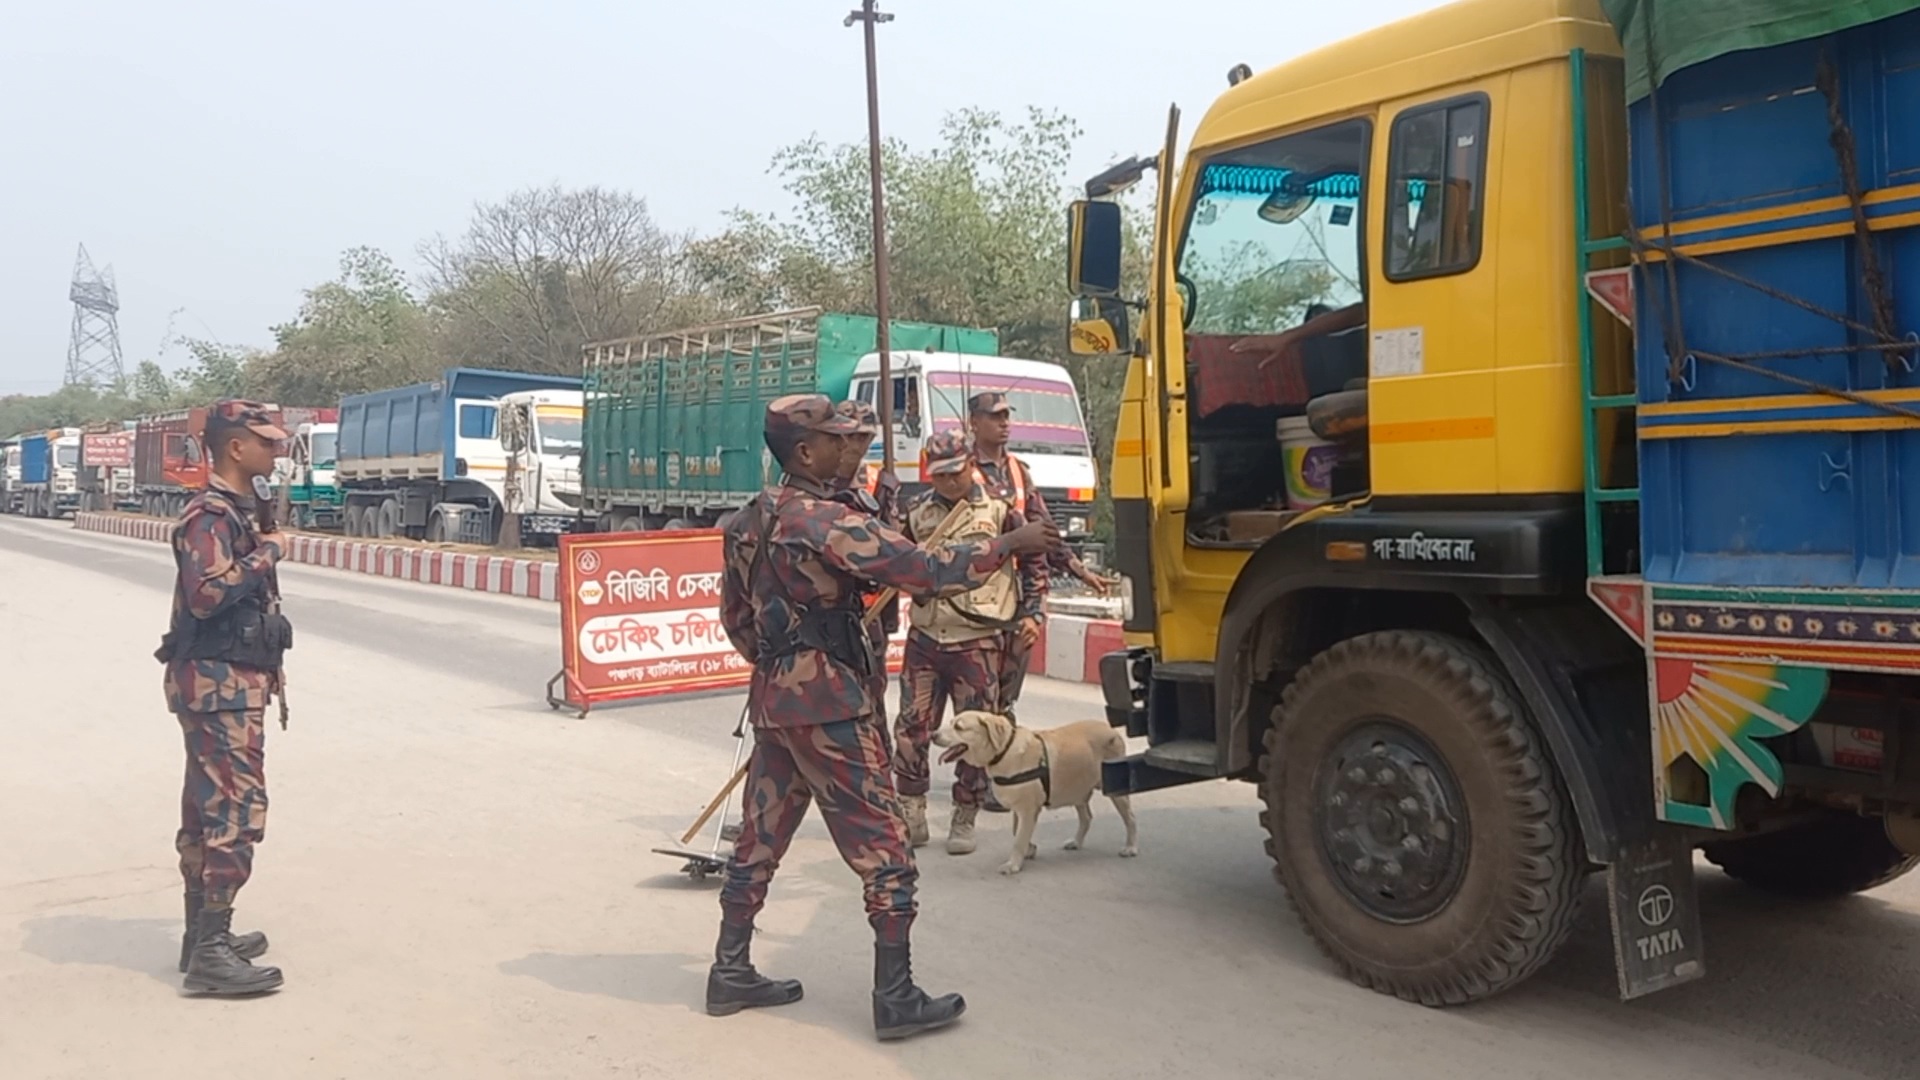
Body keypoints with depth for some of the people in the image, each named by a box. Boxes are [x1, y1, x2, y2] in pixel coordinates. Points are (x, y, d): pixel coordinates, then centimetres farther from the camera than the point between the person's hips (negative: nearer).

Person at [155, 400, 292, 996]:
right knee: (236, 810, -11)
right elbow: (209, 592, -28)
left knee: (207, 808, 15)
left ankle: (203, 933, 24)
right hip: (221, 683, -10)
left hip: (231, 681, 10)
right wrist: (268, 552, -19)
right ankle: (211, 952, -8)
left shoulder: (236, 511, 16)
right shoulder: (210, 515, -15)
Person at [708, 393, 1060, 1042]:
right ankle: (896, 999, 4)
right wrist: (1009, 546, -15)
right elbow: (922, 571, -22)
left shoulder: (751, 521, 9)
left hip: (774, 696, 9)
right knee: (882, 848, -1)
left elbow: (735, 615, 17)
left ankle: (730, 972, 26)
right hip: (829, 702, -9)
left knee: (761, 836, 16)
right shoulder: (824, 519, -17)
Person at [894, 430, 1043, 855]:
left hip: (978, 642, -3)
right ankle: (911, 814, 17)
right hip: (925, 639, 3)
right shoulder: (917, 513, 7)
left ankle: (964, 820, 16)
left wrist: (1029, 612, 5)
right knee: (912, 727, 3)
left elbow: (1033, 559, 8)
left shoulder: (999, 509, -2)